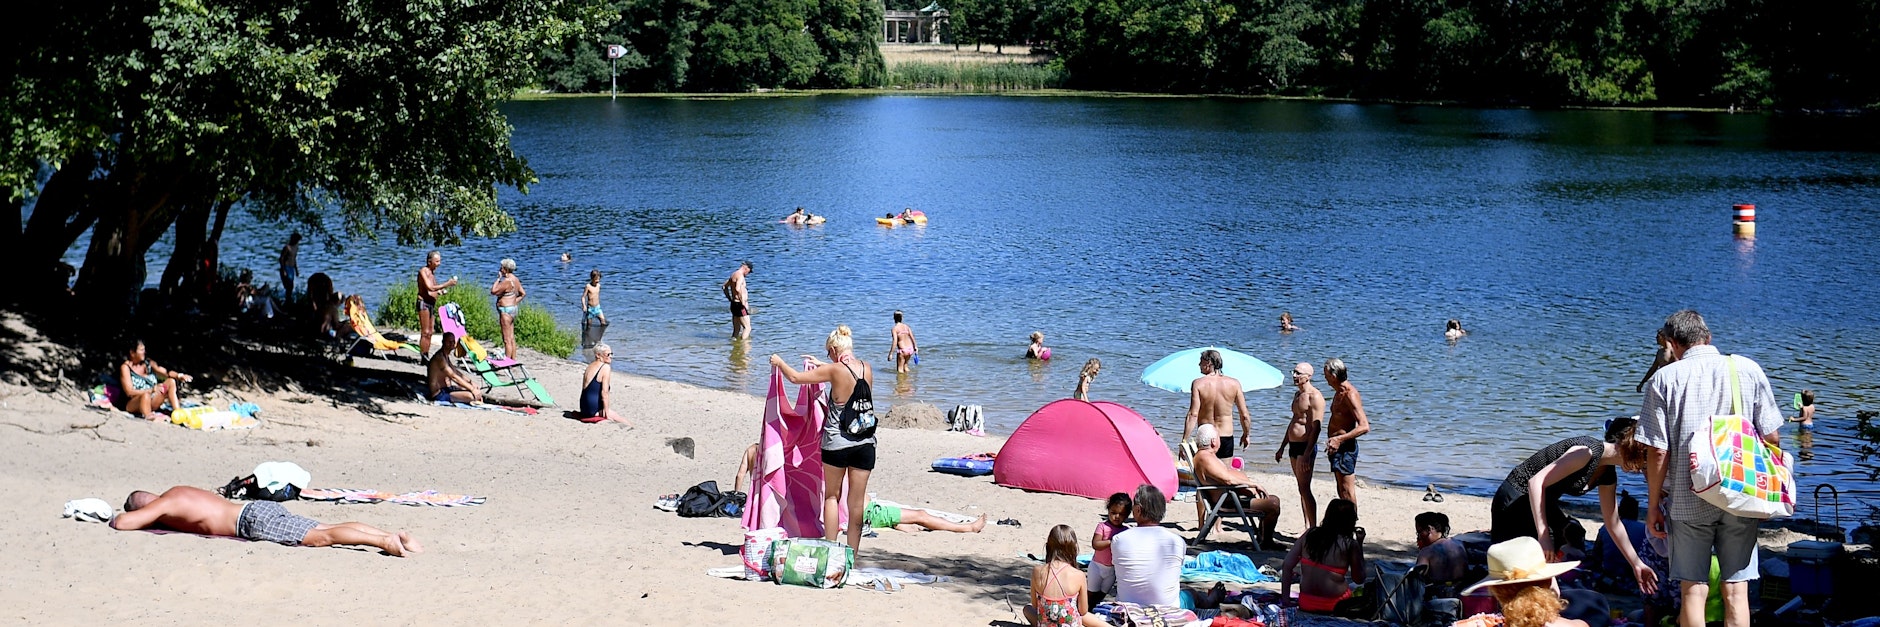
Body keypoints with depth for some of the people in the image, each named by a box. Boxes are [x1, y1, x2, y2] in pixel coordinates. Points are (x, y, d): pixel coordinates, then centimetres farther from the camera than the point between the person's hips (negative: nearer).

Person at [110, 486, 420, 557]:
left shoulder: (163, 504, 1)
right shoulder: (180, 491, 26)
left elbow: (122, 522, -10)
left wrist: (115, 519, 16)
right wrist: (152, 520, 43)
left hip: (254, 521, -9)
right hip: (259, 509, 9)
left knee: (319, 537, -20)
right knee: (326, 529, 0)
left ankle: (384, 541, -33)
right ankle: (394, 535, -12)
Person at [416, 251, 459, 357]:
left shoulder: (432, 272, 16)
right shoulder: (423, 271, -11)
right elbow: (430, 288, -22)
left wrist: (441, 291, 5)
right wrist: (447, 284, -22)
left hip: (432, 304, 9)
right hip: (424, 303, -9)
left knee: (430, 332, 7)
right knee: (425, 332, -11)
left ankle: (427, 357, 9)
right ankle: (423, 358, -11)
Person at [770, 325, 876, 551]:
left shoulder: (834, 370, -11)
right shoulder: (867, 369, 3)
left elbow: (795, 377, -4)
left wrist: (779, 363, 15)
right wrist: (821, 365, 36)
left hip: (837, 444, -3)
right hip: (865, 445, 3)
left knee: (832, 496, 14)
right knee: (857, 501, 6)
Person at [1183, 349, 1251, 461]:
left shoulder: (1198, 384, -7)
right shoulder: (1234, 384, -1)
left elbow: (1193, 415, -14)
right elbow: (1244, 415, 2)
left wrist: (1184, 441, -12)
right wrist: (1246, 434, 19)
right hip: (1227, 438, 2)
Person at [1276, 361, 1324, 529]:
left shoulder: (1315, 397, -14)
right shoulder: (1297, 394, 16)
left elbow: (1316, 428, -20)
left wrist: (1307, 454, -25)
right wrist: (1282, 447, 25)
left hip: (1305, 446, -10)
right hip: (1294, 446, 10)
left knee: (1304, 488, -13)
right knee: (1302, 489, 10)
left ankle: (1313, 528, -12)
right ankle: (1307, 527, 14)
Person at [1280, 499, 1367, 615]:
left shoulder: (1309, 534, 4)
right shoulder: (1350, 544, -7)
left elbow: (1287, 566, 0)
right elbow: (1359, 580, 5)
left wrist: (1285, 600, 6)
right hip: (1334, 606, -6)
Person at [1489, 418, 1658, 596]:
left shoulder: (1608, 475, 4)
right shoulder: (1589, 451, -25)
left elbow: (1614, 524, 17)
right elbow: (1536, 481, -31)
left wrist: (1637, 564, 18)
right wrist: (1543, 537, -31)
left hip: (1544, 504, 10)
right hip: (1514, 501, -10)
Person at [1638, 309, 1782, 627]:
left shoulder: (1664, 378, -2)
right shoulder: (1748, 369, 2)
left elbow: (1659, 452, -6)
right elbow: (1771, 437, 1)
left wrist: (1653, 505, 3)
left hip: (1689, 502, -1)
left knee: (1693, 591, 6)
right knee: (1736, 590, 6)